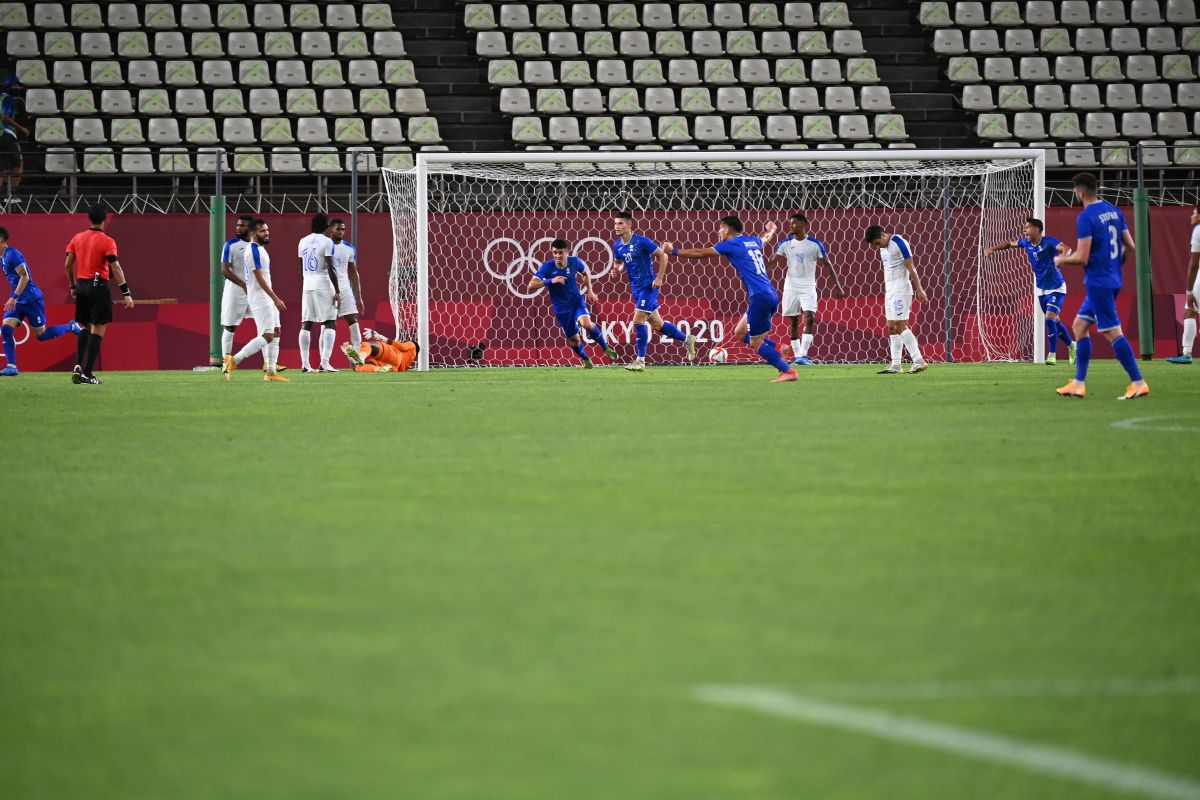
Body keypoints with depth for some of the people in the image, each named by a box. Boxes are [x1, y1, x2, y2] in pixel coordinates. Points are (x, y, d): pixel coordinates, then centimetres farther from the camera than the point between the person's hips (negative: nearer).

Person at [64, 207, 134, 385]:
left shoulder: (77, 238, 7)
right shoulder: (107, 241, -8)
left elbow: (68, 265, 9)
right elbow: (115, 268, -15)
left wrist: (73, 286, 22)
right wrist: (126, 293, -15)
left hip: (81, 286, 5)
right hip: (98, 287, -5)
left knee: (85, 328, 18)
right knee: (98, 330, -1)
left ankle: (78, 366, 4)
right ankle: (87, 373, -7)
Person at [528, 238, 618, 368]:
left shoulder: (575, 262, -13)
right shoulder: (547, 267, -20)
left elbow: (586, 272, 11)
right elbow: (531, 286, -28)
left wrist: (589, 291, 7)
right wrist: (550, 281, -38)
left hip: (577, 302, 0)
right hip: (561, 309, 0)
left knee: (587, 324, -28)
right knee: (574, 339, 7)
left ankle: (605, 347, -4)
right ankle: (586, 360, 37)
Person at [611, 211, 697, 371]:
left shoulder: (641, 241, -16)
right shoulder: (617, 245, 3)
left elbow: (662, 255, -9)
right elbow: (617, 263, 20)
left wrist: (659, 278, -14)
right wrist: (618, 269, -4)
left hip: (648, 286, -7)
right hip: (636, 288, 7)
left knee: (638, 321, -14)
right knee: (657, 324, 12)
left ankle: (640, 360, -6)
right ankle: (686, 339, 31)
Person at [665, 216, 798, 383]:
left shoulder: (731, 245, -3)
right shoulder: (753, 241, 18)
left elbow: (700, 253, 3)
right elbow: (766, 238, 44)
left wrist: (674, 251, 14)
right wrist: (771, 230, 68)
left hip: (760, 297, -8)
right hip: (771, 295, 8)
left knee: (756, 343, -3)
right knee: (740, 333, 17)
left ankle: (787, 371, -7)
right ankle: (776, 348, 4)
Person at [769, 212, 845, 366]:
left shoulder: (815, 244, -3)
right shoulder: (785, 244, 3)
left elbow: (827, 265, 0)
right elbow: (773, 262, 1)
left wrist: (837, 285, -3)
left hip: (808, 288, -3)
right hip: (790, 288, 3)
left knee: (809, 318, -18)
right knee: (793, 322, 5)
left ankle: (803, 354, -20)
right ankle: (797, 355, 13)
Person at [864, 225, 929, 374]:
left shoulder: (898, 243, -12)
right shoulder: (883, 248, 14)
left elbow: (911, 268, -14)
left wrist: (919, 289, -15)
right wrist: (886, 292, 17)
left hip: (901, 288, -9)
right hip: (890, 291, 9)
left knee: (900, 325, -14)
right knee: (891, 327, 6)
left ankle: (919, 361, -15)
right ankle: (895, 365, 8)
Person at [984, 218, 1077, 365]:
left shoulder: (1048, 242, -21)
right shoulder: (1026, 243, -1)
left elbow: (1065, 248, -38)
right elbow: (1009, 244, 18)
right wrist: (991, 249, 11)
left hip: (1056, 288, -7)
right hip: (1041, 289, 7)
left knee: (1050, 318, -19)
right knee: (1054, 321, 12)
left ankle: (1052, 355, -11)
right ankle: (1071, 345, 33)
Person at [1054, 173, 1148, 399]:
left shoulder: (1086, 217, -16)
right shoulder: (1114, 211, 9)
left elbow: (1082, 257, -19)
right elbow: (1129, 246, 12)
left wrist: (1061, 260, 0)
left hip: (1098, 282, -9)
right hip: (1113, 280, 9)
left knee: (1112, 332, -7)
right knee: (1080, 325, 15)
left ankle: (1138, 383, -10)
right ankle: (1078, 384, 15)